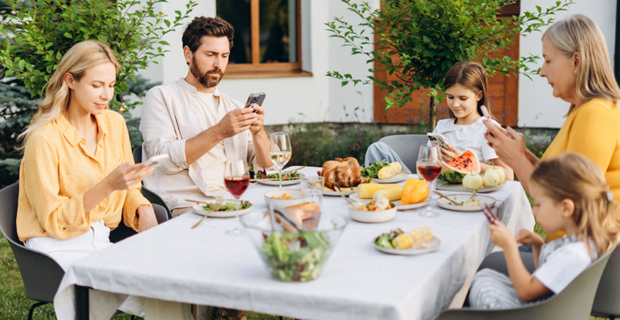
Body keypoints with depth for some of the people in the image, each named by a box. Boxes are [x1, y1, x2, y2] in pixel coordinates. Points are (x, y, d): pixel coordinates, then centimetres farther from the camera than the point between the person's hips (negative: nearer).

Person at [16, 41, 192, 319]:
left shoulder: (115, 123, 6)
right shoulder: (44, 139, -13)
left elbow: (128, 189, 15)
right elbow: (53, 220, -13)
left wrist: (144, 211, -9)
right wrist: (107, 186, -26)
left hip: (102, 239, 6)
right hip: (59, 247, -6)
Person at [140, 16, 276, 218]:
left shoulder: (235, 107, 21)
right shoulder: (160, 97, 7)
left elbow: (267, 167, 14)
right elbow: (164, 159, -9)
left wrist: (258, 131, -6)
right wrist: (218, 132, -16)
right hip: (185, 207, -6)